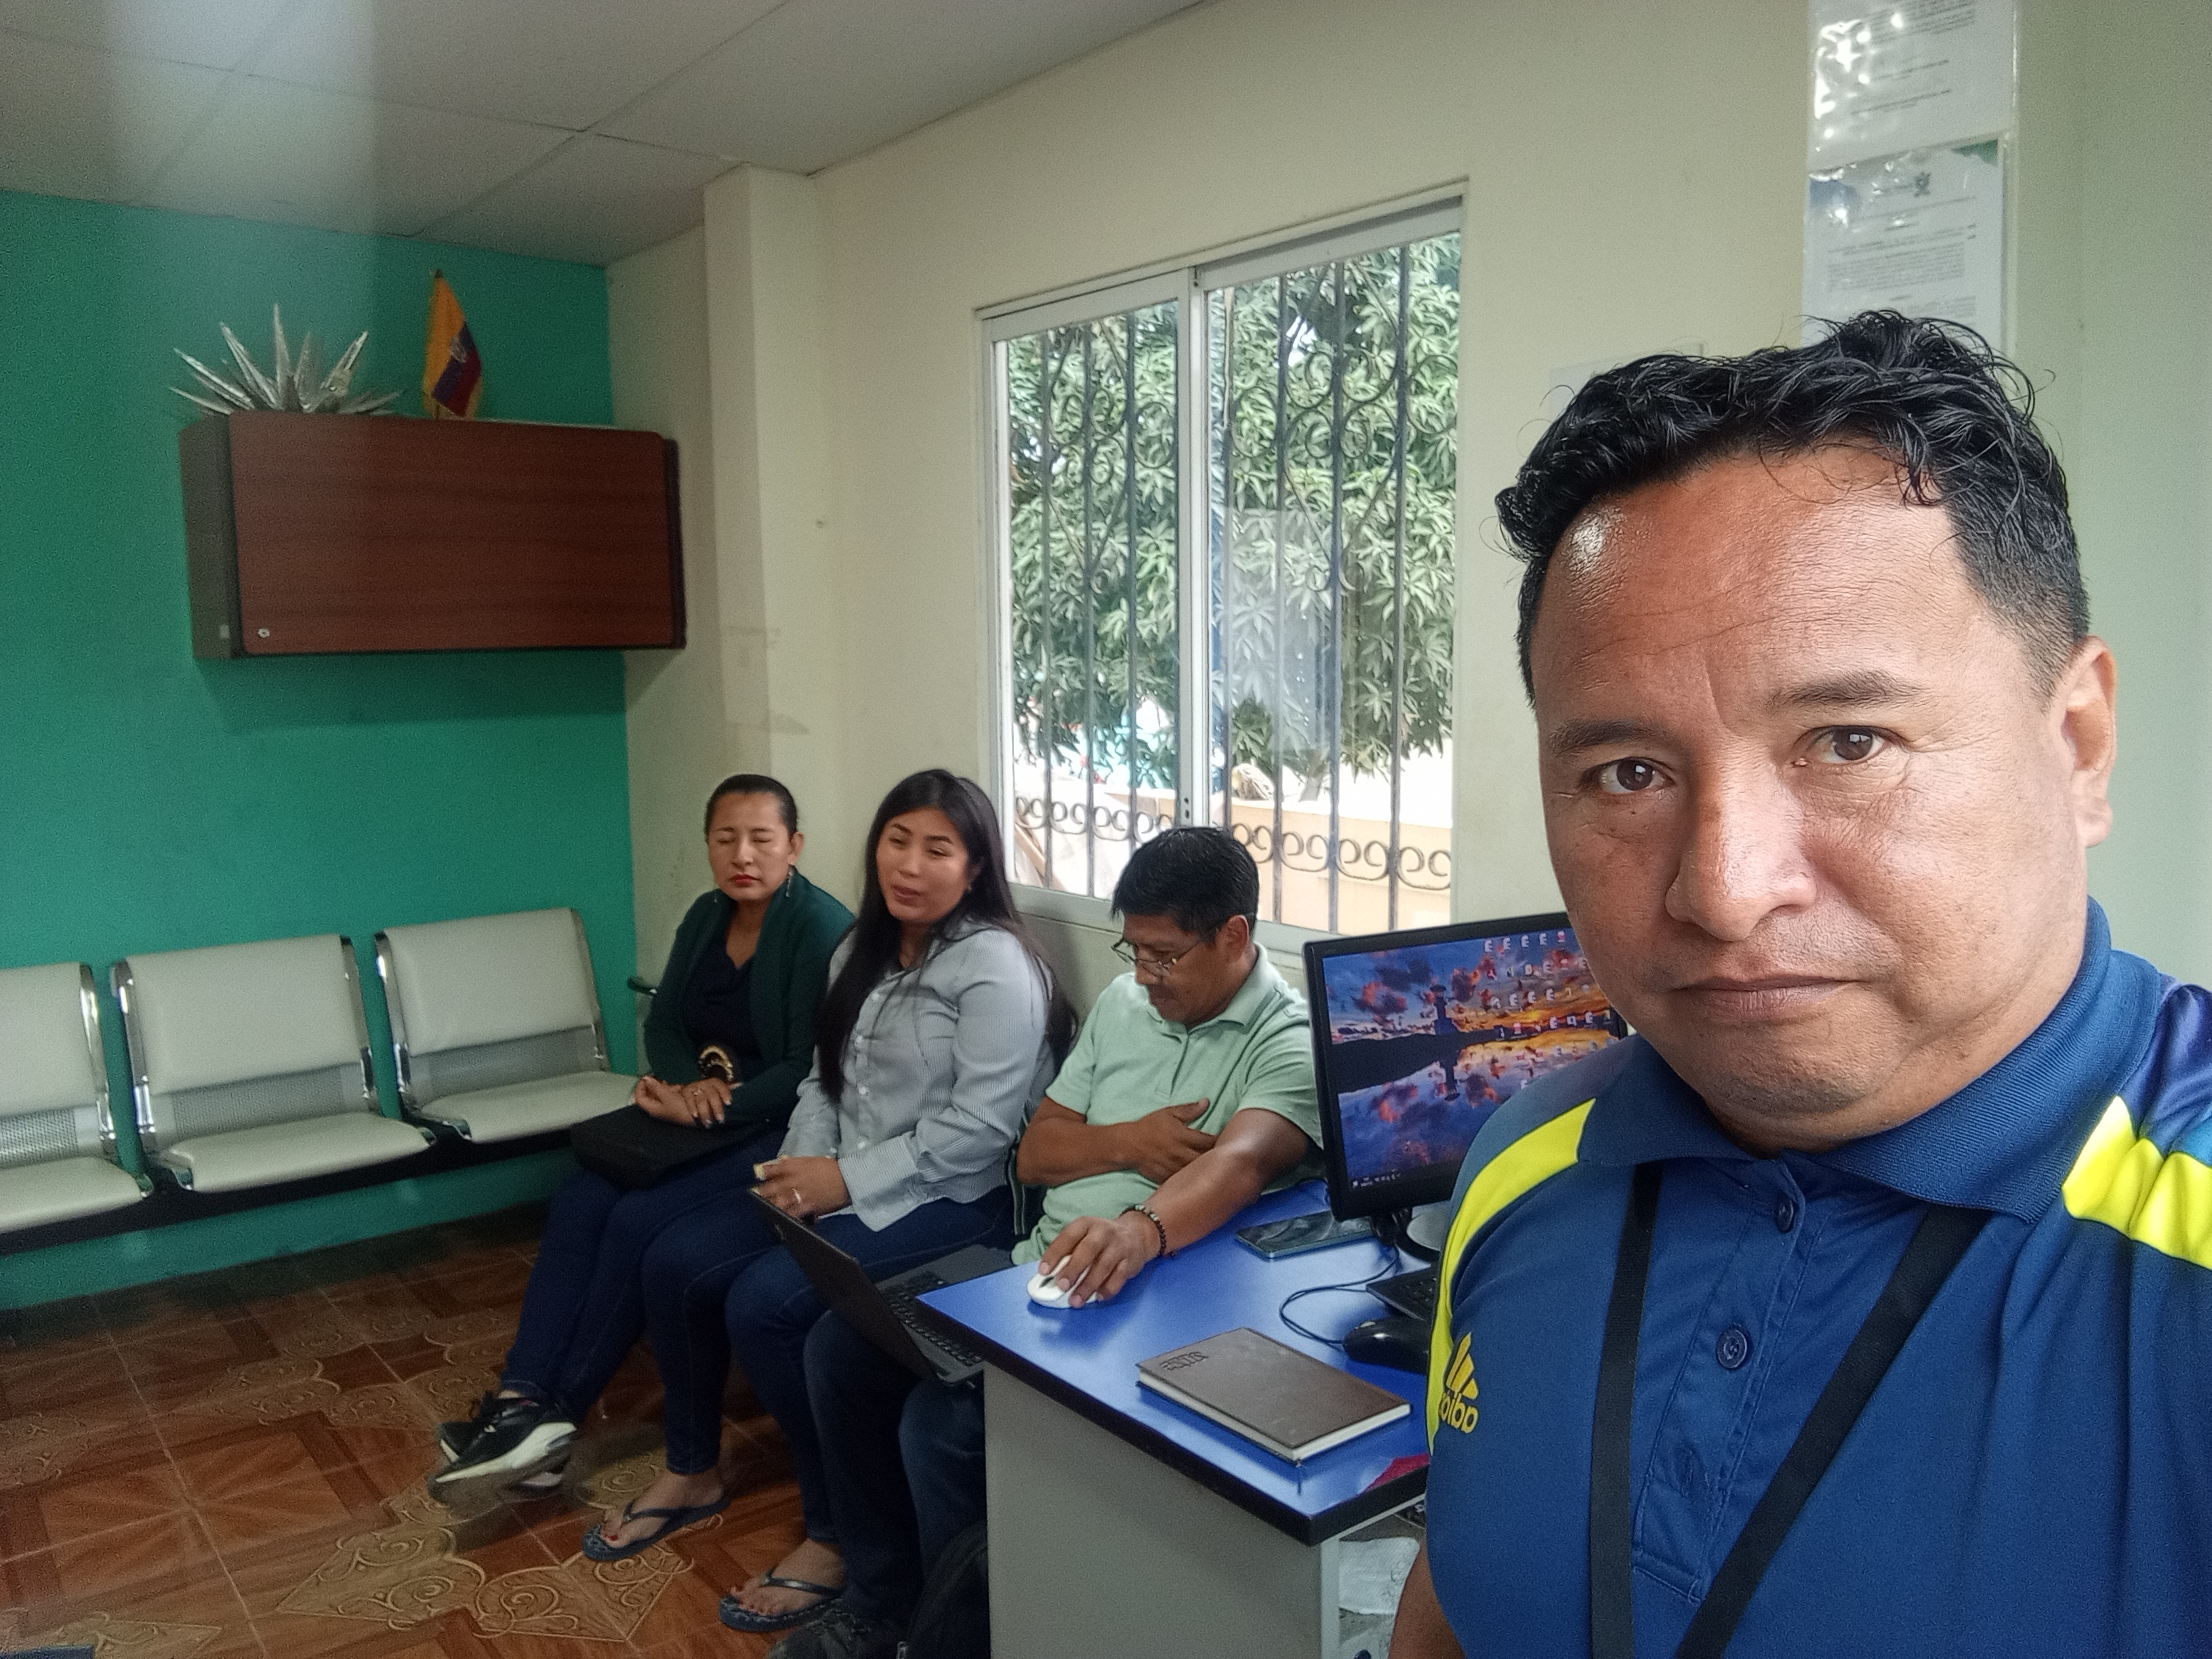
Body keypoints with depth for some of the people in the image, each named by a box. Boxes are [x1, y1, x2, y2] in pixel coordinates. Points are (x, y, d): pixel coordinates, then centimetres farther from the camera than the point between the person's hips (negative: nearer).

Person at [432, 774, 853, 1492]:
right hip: (703, 1114, 8)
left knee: (640, 1220, -22)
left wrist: (719, 1102, -21)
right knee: (578, 1201, -14)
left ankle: (554, 1411, -9)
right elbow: (663, 1023, 12)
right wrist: (686, 1084, -9)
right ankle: (520, 1398, -17)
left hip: (778, 1129, -8)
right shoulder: (707, 916, 9)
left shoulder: (822, 929, -15)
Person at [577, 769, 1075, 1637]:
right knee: (674, 1262, 0)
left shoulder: (995, 965, -16)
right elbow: (825, 1078, 14)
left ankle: (839, 1534, -5)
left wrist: (847, 1181, -19)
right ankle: (691, 1473, 22)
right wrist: (805, 1164, -5)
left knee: (765, 1304, -24)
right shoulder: (864, 949, 11)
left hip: (952, 1200, -9)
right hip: (845, 1180, 9)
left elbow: (977, 1128, -22)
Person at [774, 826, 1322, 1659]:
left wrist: (1140, 1230, -54)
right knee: (840, 1348, 1)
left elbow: (1238, 1162, -33)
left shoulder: (1290, 1043, -13)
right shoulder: (1123, 1003, 9)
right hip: (1040, 1266, 8)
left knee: (942, 1421, -24)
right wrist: (1124, 1144, -11)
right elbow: (1035, 1153, 10)